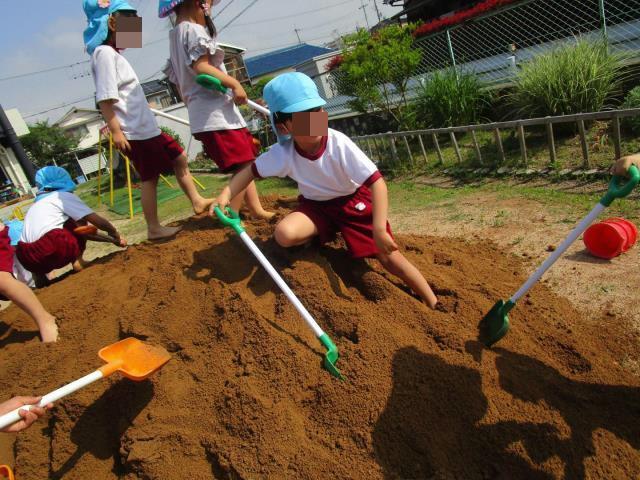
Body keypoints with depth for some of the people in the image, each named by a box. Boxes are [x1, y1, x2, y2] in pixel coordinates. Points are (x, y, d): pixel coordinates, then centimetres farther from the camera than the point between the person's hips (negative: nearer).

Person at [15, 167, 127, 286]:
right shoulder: (64, 196, 9)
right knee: (79, 222, 17)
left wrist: (110, 239, 31)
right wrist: (115, 233, 25)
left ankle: (40, 276, 22)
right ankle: (78, 262, 12)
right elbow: (99, 222, 6)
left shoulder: (39, 204, 30)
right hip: (50, 253, -7)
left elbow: (81, 230, 31)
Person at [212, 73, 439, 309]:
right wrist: (226, 194, -22)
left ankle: (433, 305, 11)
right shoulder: (283, 152, -20)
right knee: (284, 234, -28)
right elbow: (251, 171, -5)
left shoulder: (339, 143, -29)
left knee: (389, 256, -10)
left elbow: (377, 182, -32)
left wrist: (379, 229, -41)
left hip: (354, 201, -2)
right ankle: (323, 234, 7)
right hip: (316, 205, 3)